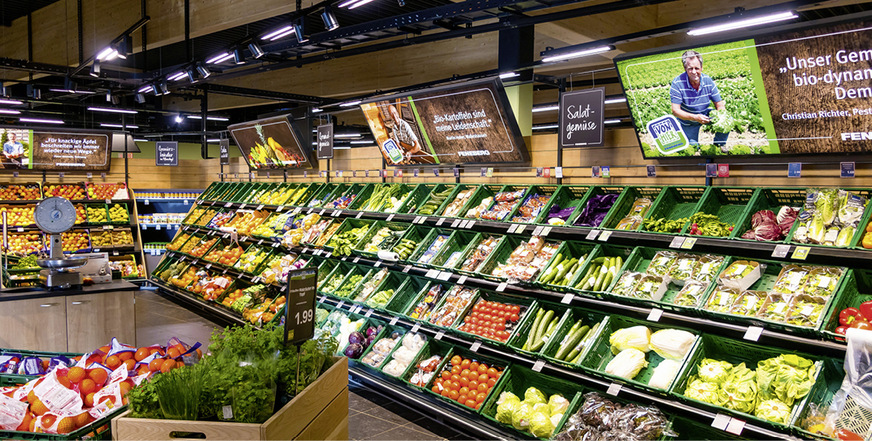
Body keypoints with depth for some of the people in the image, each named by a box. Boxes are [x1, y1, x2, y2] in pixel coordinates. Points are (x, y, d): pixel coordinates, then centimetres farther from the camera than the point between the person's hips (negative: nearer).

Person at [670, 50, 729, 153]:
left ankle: (719, 143, 10)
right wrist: (695, 117, -42)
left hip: (705, 115, 3)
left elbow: (719, 104, -9)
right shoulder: (678, 83, -26)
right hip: (688, 122, -2)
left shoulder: (708, 81, -16)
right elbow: (675, 111, -28)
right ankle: (696, 148, 38)